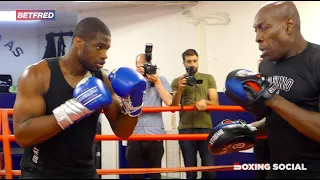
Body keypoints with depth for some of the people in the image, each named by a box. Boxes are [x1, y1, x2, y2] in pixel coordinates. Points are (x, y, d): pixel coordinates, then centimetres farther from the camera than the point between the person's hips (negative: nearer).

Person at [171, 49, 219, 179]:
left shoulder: (208, 78, 11)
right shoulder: (177, 81, 10)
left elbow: (215, 103, 4)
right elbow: (173, 107, 3)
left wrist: (204, 102, -18)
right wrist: (179, 89, -12)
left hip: (205, 128, 0)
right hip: (185, 129, 0)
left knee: (209, 169, -6)